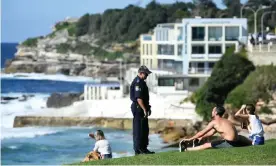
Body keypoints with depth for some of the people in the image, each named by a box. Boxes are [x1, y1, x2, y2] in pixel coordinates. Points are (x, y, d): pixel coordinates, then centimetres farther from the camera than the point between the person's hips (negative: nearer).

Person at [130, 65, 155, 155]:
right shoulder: (137, 82, -16)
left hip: (142, 109, 11)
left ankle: (143, 148, 17)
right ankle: (138, 149, -5)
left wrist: (147, 108, 23)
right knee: (139, 130, -7)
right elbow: (138, 98, -23)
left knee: (145, 130, 13)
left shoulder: (141, 82, 18)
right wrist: (144, 110, -23)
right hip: (138, 108, -11)